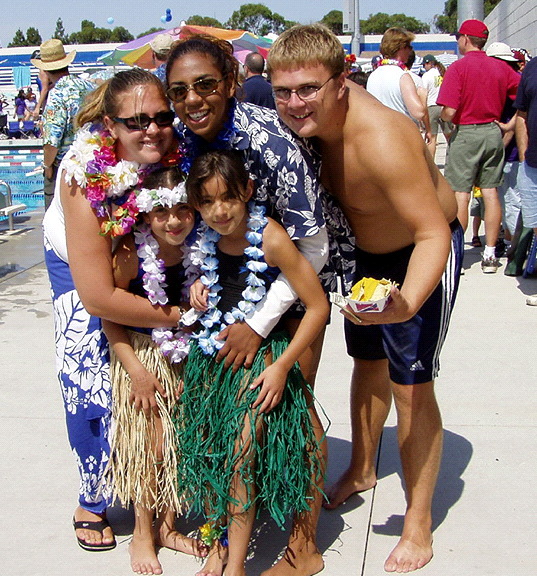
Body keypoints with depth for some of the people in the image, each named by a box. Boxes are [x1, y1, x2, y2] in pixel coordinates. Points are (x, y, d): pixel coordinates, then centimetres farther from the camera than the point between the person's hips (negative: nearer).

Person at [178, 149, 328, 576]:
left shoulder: (271, 239, -18)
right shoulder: (205, 239, -1)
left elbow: (318, 306, -15)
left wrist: (282, 367, -14)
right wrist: (198, 287, -2)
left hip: (262, 353, -5)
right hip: (214, 350, 6)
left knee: (241, 446, -14)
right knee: (203, 443, -1)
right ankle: (219, 540, 18)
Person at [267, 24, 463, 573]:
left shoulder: (380, 139, -38)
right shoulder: (305, 117, -16)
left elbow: (434, 234, -38)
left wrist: (408, 302, -54)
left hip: (422, 254, -7)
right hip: (366, 250, 7)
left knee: (410, 384, -7)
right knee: (367, 361, 21)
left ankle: (418, 523, 11)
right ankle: (361, 470, 44)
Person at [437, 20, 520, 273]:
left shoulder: (458, 67, -11)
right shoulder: (501, 67, 5)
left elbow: (449, 112, -19)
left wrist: (443, 117, 3)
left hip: (466, 133, -5)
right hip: (493, 132, 5)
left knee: (460, 195, -1)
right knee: (490, 192, 9)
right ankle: (490, 255, 13)